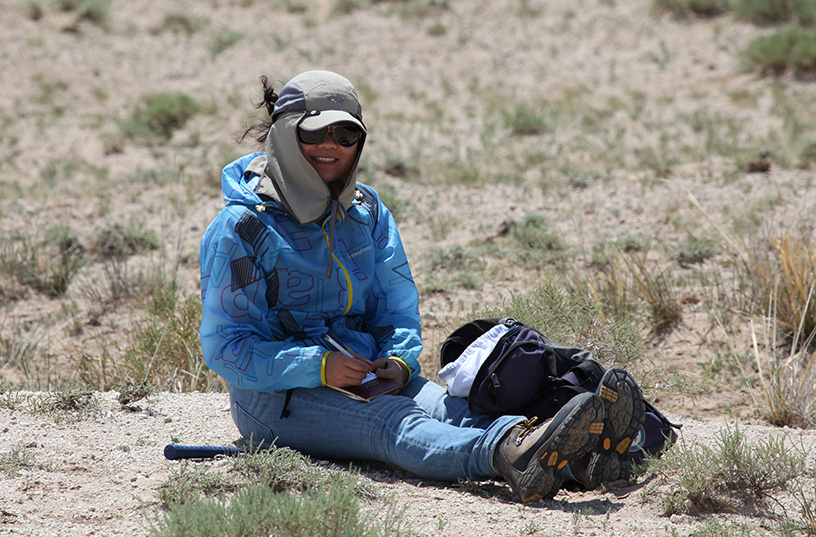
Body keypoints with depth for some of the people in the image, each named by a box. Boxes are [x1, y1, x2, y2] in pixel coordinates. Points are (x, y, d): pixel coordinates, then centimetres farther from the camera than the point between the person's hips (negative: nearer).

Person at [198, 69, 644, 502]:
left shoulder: (368, 212, 12)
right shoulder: (242, 228, -7)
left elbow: (398, 310, 14)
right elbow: (226, 348, -11)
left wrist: (398, 361, -10)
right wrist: (319, 367, -23)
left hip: (367, 374, 6)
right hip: (277, 397, -6)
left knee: (448, 407, -27)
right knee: (393, 423, -34)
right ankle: (513, 459, -63)